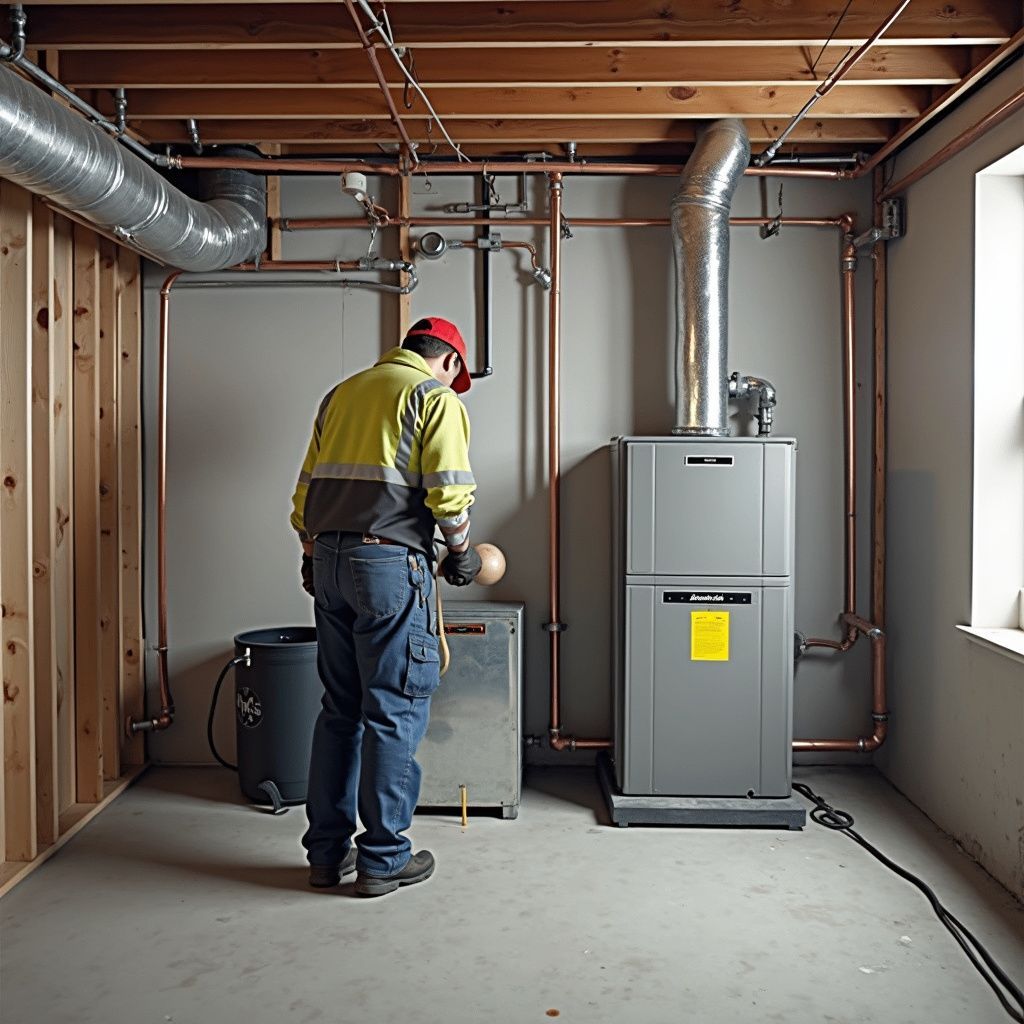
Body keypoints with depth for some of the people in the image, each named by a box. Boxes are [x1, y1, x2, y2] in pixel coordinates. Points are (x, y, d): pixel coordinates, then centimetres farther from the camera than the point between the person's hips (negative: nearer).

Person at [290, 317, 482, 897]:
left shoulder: (342, 393, 19)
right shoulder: (437, 397, -1)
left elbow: (307, 490, 17)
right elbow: (449, 493, -12)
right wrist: (463, 551, 3)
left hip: (329, 558, 7)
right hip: (390, 562, -7)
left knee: (339, 709, 14)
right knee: (396, 712, 2)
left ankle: (328, 852, 21)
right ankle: (383, 860, 9)